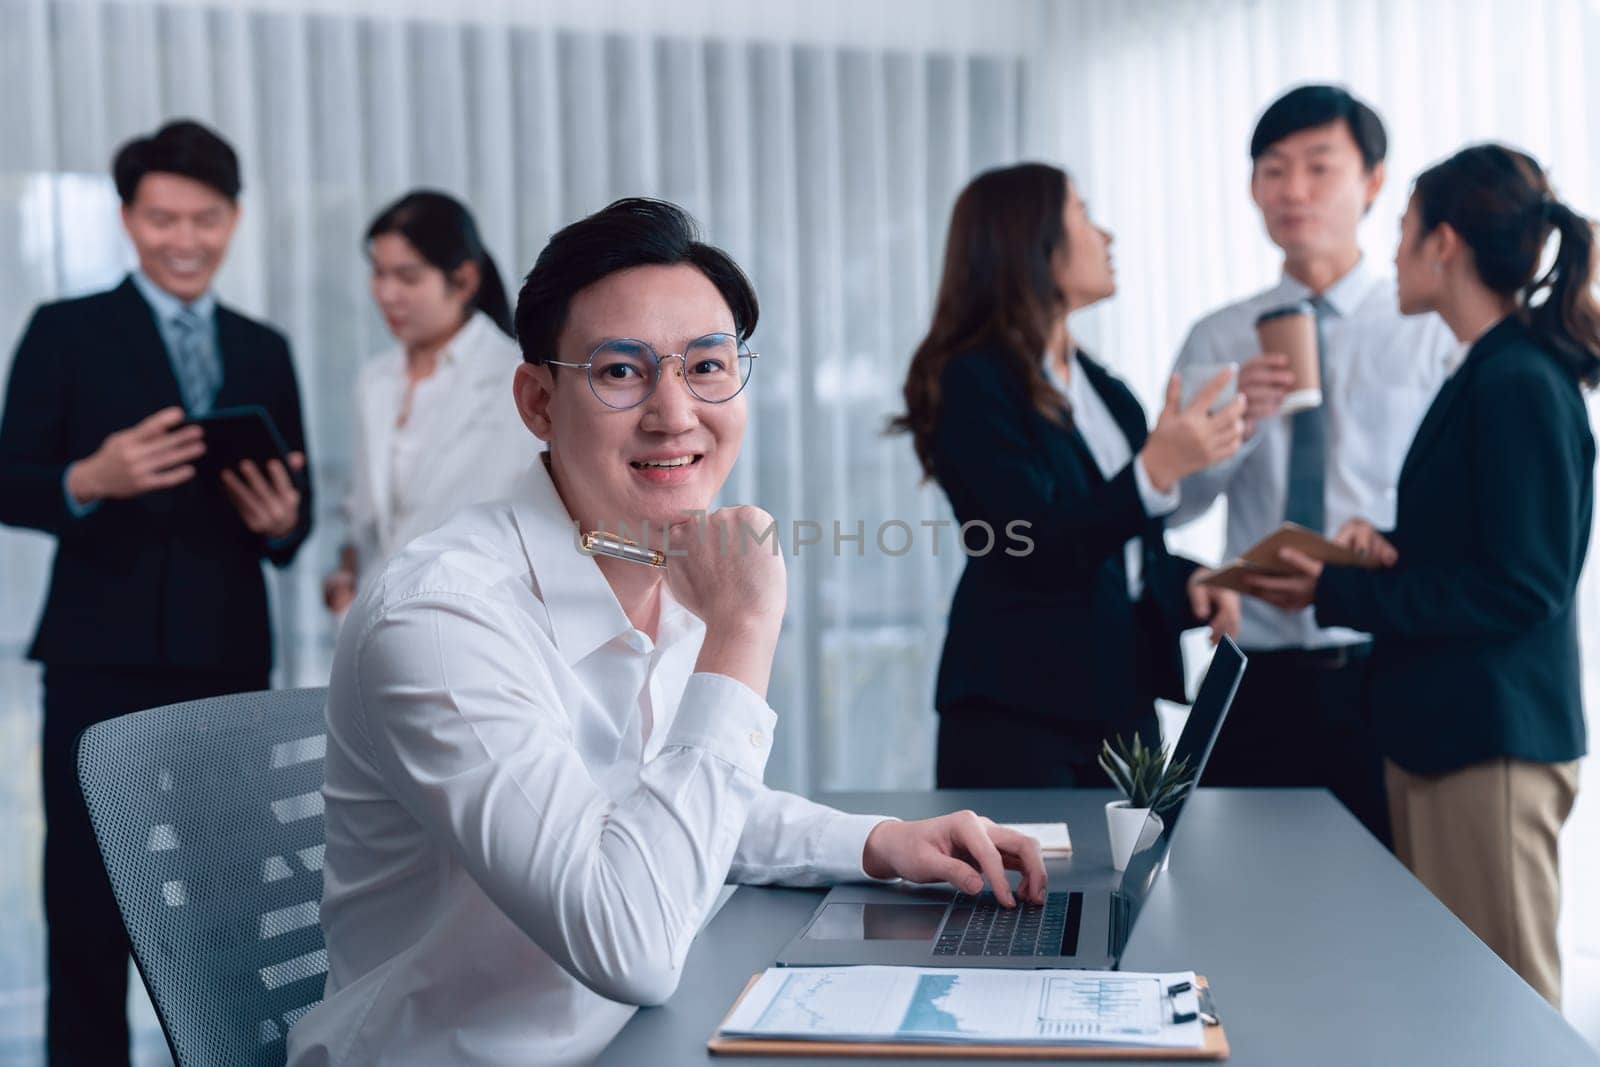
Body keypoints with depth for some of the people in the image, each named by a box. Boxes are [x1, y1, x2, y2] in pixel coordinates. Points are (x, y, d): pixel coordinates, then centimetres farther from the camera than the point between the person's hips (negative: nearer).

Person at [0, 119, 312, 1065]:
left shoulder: (266, 350, 13)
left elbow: (294, 511, 11)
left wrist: (282, 521, -12)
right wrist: (89, 482, -23)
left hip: (229, 660, 3)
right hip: (103, 661, -3)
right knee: (90, 905, 3)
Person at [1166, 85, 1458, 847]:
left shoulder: (1435, 333, 2)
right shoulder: (1217, 342, 9)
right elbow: (1170, 503, 1)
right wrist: (1233, 421, -15)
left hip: (1384, 668, -2)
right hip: (1258, 680, 2)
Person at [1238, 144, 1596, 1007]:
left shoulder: (1519, 386, -17)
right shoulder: (1490, 373, 13)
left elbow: (1520, 585, -19)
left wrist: (1339, 594, -18)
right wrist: (1391, 546, 1)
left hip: (1490, 743, -10)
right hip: (1443, 729, 10)